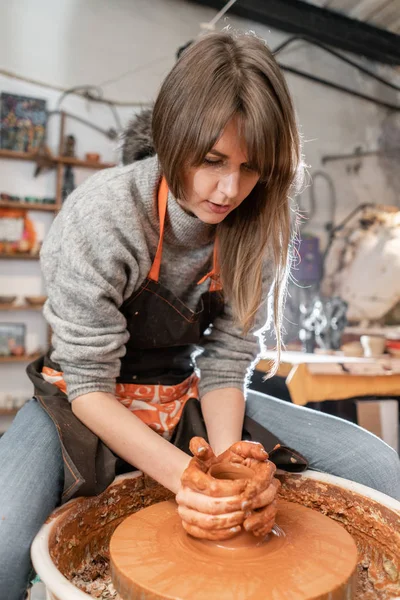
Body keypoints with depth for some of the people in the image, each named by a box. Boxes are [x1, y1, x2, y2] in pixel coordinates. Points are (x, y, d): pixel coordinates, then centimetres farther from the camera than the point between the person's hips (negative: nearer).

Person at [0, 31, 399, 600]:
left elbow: (226, 361, -6)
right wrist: (182, 475, -31)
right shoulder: (102, 214, -23)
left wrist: (227, 454, -24)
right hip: (85, 407, -3)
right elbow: (89, 386, -19)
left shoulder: (259, 224, -9)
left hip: (189, 401, 4)